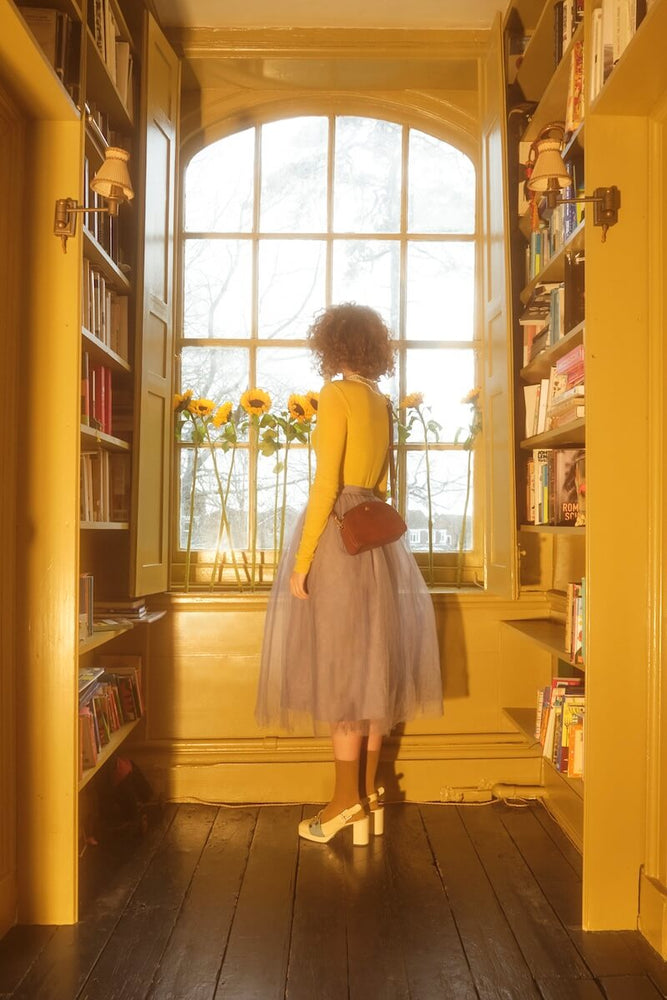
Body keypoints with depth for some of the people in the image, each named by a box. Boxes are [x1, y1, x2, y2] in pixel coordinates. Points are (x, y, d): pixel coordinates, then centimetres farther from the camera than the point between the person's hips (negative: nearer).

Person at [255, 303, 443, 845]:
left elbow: (327, 483, -16)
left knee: (339, 664, -3)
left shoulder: (337, 394, -9)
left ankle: (348, 798, 3)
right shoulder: (381, 402, 14)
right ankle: (370, 791, 18)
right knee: (371, 663, 10)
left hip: (339, 536, -8)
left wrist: (301, 561, -15)